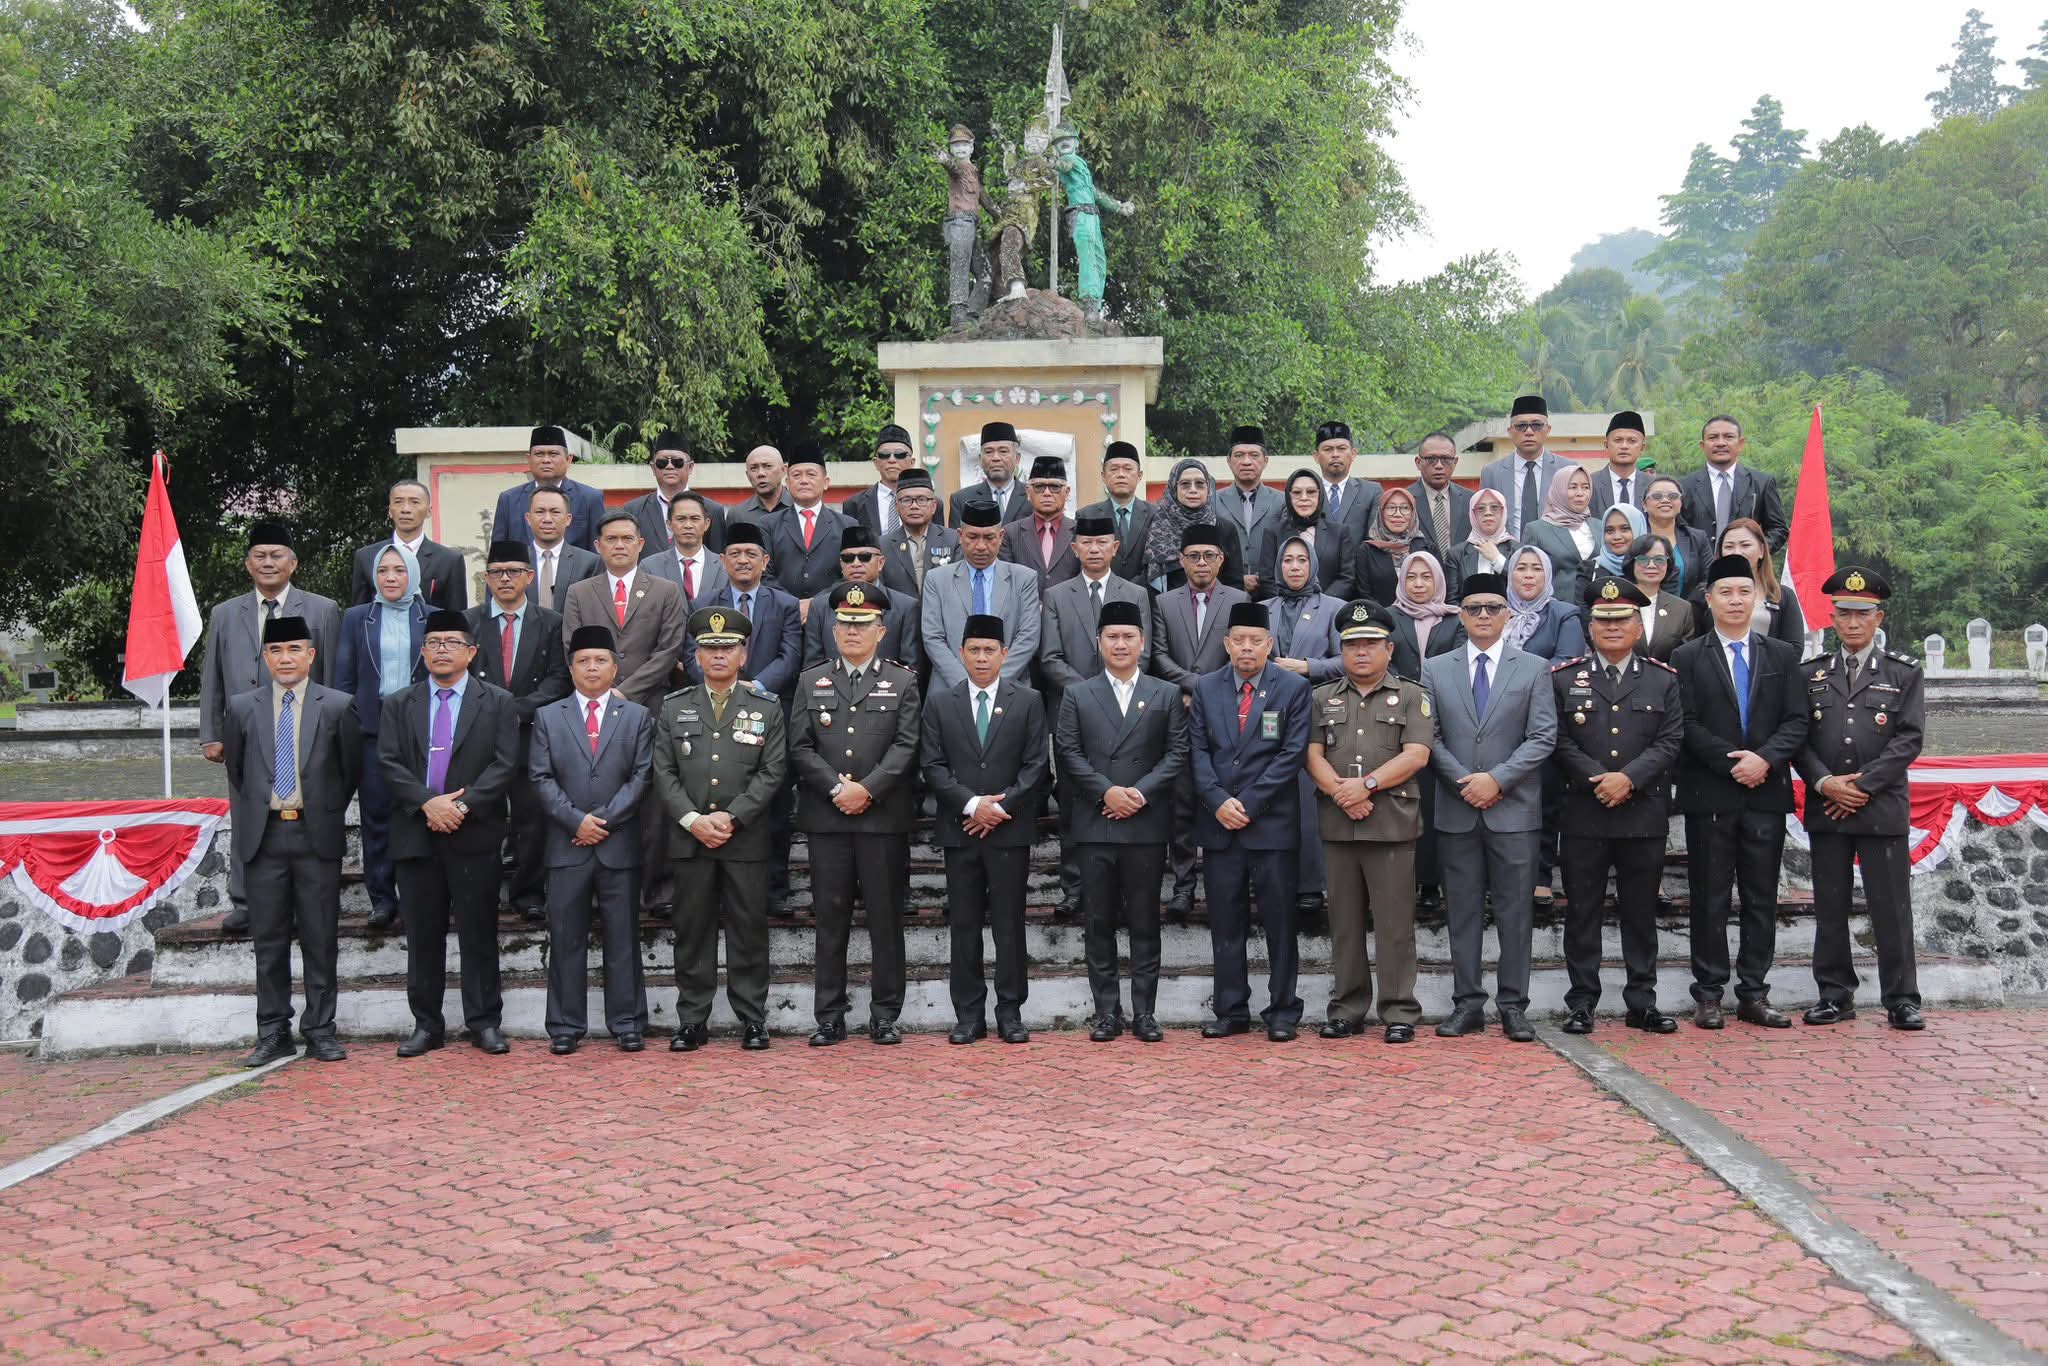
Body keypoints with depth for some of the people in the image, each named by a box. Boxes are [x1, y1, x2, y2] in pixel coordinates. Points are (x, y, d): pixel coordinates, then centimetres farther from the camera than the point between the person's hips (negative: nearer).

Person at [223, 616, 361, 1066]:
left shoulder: (337, 706, 2)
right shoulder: (242, 707, 7)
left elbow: (351, 770, 8)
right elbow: (234, 770, 16)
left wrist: (327, 812, 8)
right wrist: (248, 817, 12)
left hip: (317, 835, -1)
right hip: (263, 835, 2)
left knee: (320, 939, 3)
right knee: (268, 940, 6)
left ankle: (320, 1030, 12)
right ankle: (273, 1033, 14)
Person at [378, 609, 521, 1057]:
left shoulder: (497, 702, 6)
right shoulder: (398, 705, 12)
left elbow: (505, 764, -3)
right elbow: (390, 764, 2)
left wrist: (463, 805, -14)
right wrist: (428, 802, -14)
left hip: (475, 835, -2)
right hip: (415, 833, 2)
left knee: (479, 933, 1)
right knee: (422, 935, 6)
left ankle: (485, 1022, 9)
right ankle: (426, 1025, 14)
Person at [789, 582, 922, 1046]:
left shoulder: (902, 682, 7)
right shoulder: (811, 682, 12)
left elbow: (905, 746, -3)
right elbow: (800, 748, 4)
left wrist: (866, 789, -13)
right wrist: (836, 789, -9)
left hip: (884, 817, -1)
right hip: (826, 818, 1)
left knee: (885, 917, 3)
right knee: (830, 918, 5)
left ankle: (885, 1015, 11)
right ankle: (830, 1016, 11)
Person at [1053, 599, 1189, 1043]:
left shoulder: (1166, 695, 10)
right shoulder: (1077, 695, 10)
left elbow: (1177, 753, 2)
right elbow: (1068, 753, 1)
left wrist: (1141, 792, -11)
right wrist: (1106, 791, -11)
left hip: (1147, 824, 0)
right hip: (1095, 824, 1)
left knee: (1145, 921, 3)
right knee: (1098, 922, 3)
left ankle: (1144, 1011, 10)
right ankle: (1106, 1011, 10)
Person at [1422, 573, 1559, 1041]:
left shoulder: (1534, 668, 5)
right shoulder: (1435, 669, 9)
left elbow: (1543, 737, -3)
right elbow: (1429, 737, 4)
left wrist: (1497, 779, -13)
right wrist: (1465, 782, -8)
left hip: (1514, 809, -1)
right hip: (1457, 809, 1)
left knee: (1515, 912, 2)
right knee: (1463, 913, 5)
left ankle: (1513, 1005, 10)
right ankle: (1467, 1003, 12)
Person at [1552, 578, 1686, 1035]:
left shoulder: (1663, 680, 8)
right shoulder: (1564, 678, 5)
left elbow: (1670, 741, -1)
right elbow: (1560, 741, -2)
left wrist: (1628, 778, -14)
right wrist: (1599, 781, -13)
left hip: (1645, 814, 1)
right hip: (1583, 814, -1)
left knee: (1641, 912, 8)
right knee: (1582, 912, 3)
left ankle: (1643, 1003, 16)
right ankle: (1581, 1004, 10)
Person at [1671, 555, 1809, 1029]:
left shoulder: (1782, 656, 11)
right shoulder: (1687, 657, 3)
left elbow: (1796, 721, 4)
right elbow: (1687, 725, -5)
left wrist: (1764, 758, -12)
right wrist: (1732, 762, -13)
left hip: (1766, 793, 3)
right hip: (1710, 795, -2)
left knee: (1762, 898, 6)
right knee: (1710, 899, 2)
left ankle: (1754, 994, 12)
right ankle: (1709, 994, 8)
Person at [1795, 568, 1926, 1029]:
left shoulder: (1903, 672, 5)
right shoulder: (1810, 673, 10)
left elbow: (1909, 738, -3)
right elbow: (1797, 737, 4)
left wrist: (1864, 786, -11)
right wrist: (1824, 782, -11)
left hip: (1883, 809, -2)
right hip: (1825, 810, 2)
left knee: (1891, 908, 0)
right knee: (1830, 908, 6)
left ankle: (1901, 1000, 8)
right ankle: (1835, 996, 14)